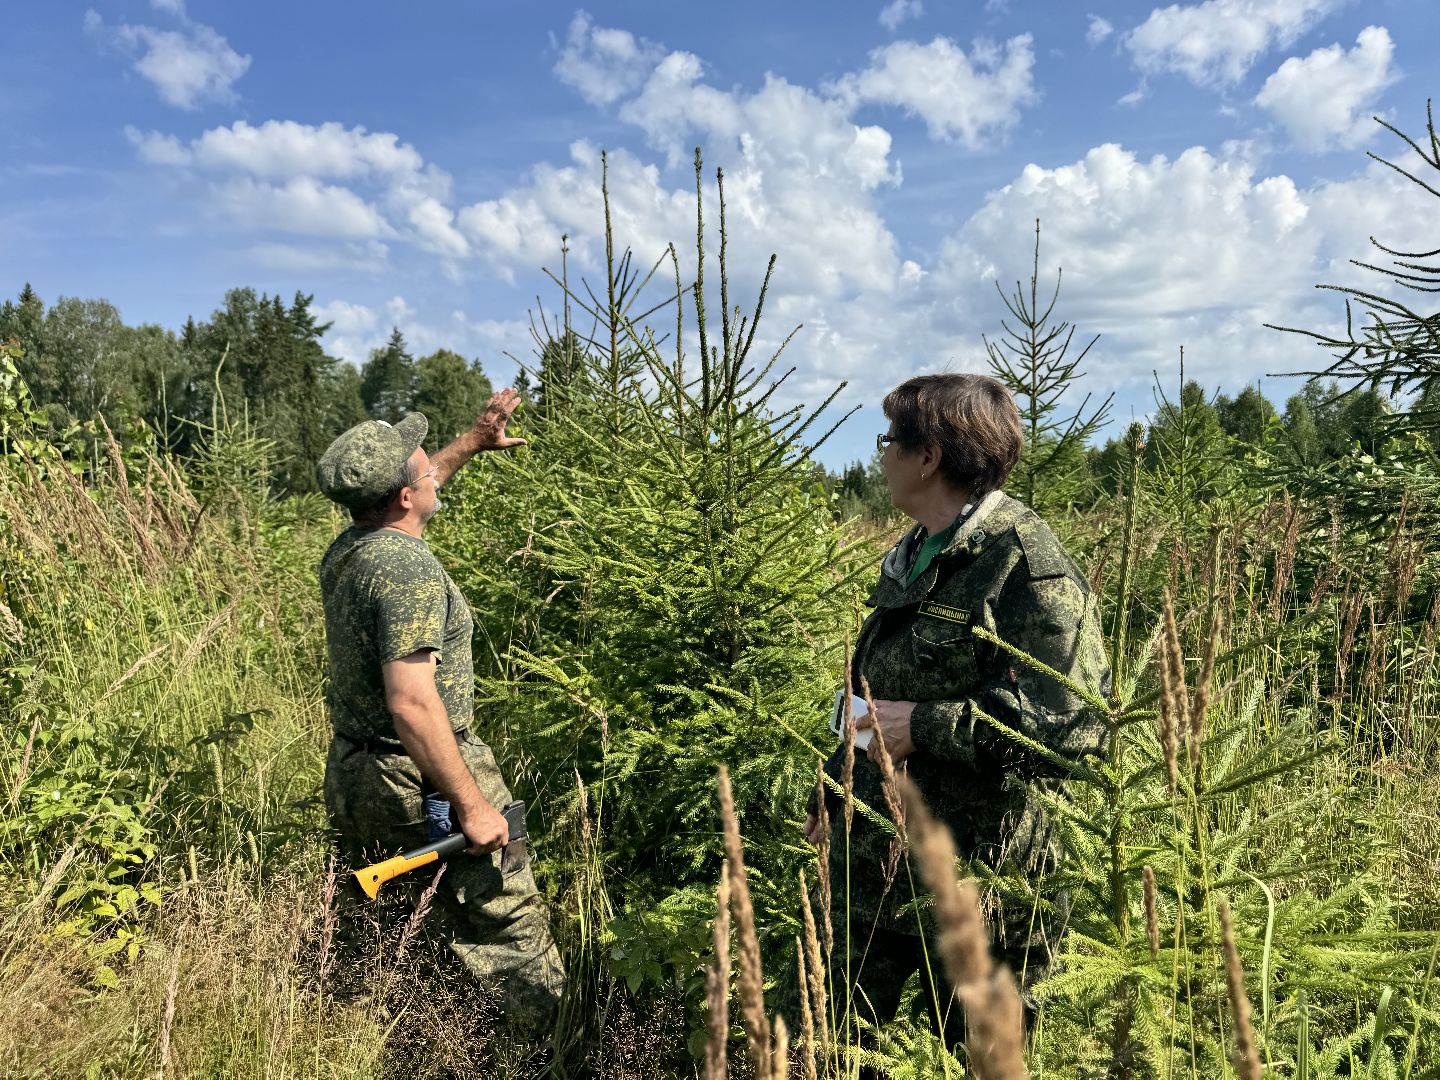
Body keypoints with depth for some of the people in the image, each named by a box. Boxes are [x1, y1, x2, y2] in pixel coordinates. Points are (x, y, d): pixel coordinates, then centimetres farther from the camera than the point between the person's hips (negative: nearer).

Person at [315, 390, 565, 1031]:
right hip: (418, 781, -9)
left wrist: (472, 444, 30)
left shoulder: (345, 550, 4)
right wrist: (472, 806, -27)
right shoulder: (409, 567, -24)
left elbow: (405, 495, 27)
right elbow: (412, 702, -31)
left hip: (353, 776, 9)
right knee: (508, 926, 3)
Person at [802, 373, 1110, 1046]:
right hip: (871, 865, 8)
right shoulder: (913, 558, 11)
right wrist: (834, 790, 23)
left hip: (976, 883, -8)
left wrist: (923, 725, -24)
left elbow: (1077, 728, -27)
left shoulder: (1029, 569, -18)